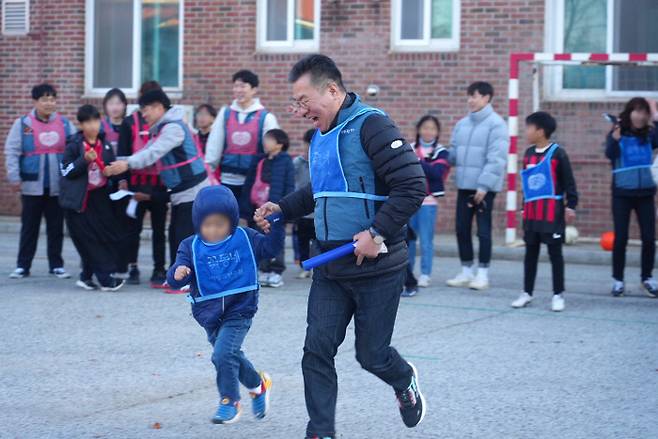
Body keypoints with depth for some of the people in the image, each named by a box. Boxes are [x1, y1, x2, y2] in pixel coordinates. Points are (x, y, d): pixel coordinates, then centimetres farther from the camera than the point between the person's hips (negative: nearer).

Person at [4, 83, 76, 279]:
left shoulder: (65, 124, 6)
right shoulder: (22, 124, -1)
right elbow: (11, 152, -3)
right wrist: (14, 178, -9)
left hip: (58, 186, 2)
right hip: (32, 186, -2)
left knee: (56, 227, 8)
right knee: (29, 227, 5)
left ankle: (56, 265, 17)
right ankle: (22, 266, 11)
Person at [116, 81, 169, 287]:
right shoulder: (130, 122, 2)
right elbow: (122, 152, 1)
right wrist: (122, 179, -8)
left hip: (160, 184, 1)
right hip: (136, 184, -1)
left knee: (159, 229, 8)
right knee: (133, 227, 5)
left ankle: (159, 270, 13)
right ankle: (131, 268, 14)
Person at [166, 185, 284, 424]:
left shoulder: (244, 238, -2)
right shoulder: (191, 247, -3)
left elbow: (270, 247, 1)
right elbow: (176, 278, -10)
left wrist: (277, 224, -14)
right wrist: (177, 274, -34)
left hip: (239, 311, -3)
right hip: (210, 314, 3)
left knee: (224, 353, -19)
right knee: (232, 355, 16)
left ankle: (230, 401, -3)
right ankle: (257, 384, 43)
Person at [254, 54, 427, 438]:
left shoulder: (371, 126, -15)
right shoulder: (322, 136, 13)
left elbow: (413, 185, -21)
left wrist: (377, 233, -24)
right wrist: (281, 209, 16)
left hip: (377, 267, -7)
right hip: (331, 269, 7)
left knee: (371, 355, 5)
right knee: (318, 348, -1)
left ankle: (405, 382, 38)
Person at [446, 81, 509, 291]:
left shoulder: (496, 124, -9)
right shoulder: (462, 124, 12)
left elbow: (496, 159, -14)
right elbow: (453, 153, 14)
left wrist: (484, 186, -19)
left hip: (484, 187, -6)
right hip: (464, 185, 6)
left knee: (483, 230, 1)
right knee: (461, 228, 9)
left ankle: (482, 274, 9)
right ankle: (466, 271, 20)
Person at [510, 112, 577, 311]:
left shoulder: (557, 153, -9)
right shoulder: (528, 154, 9)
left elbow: (569, 182, -8)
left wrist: (570, 206, -11)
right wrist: (524, 208, 20)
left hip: (552, 213, -6)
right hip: (531, 213, 6)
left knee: (555, 252, 0)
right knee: (530, 252, 10)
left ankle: (558, 295, 6)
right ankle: (527, 293, 17)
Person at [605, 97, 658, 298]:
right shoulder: (617, 134, -3)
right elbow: (610, 154, -19)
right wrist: (615, 137, -36)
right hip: (622, 194, -3)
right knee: (620, 238, -1)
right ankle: (618, 280, 8)